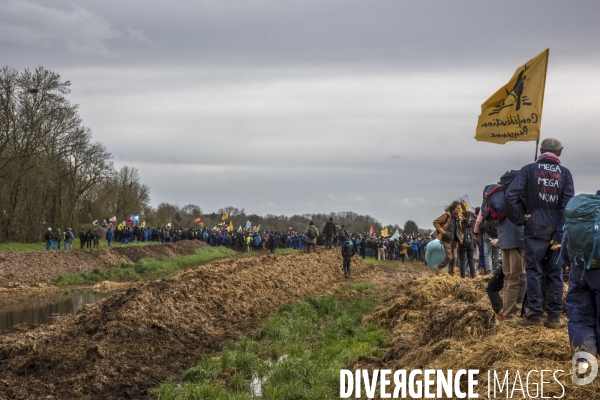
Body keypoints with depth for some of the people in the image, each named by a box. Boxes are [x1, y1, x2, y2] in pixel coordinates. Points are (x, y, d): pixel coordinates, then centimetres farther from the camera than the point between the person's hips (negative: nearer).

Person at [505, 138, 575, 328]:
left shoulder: (529, 170, -1)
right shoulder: (565, 173, 3)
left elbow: (510, 195, -12)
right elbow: (568, 204, -4)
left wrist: (520, 219, -2)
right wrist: (561, 233, -4)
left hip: (535, 229, -2)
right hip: (557, 231, 2)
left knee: (534, 271, 2)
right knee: (555, 273, 8)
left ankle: (535, 314, 0)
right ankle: (554, 316, 8)